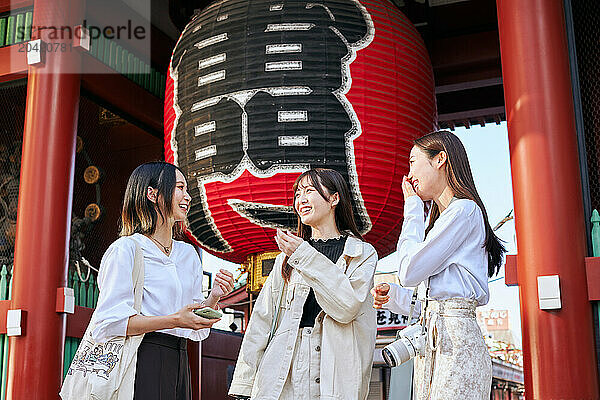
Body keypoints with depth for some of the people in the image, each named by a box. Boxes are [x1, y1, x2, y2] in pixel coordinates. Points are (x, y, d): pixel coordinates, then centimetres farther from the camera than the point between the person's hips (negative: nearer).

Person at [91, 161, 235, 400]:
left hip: (178, 364, 6)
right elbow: (109, 323, -15)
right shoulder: (126, 249, -6)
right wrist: (173, 320, -21)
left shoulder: (188, 254, 15)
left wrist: (214, 297, -3)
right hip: (142, 360, -6)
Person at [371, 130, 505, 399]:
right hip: (430, 343, 9)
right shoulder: (442, 218, 24)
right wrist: (394, 296, 7)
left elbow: (409, 271, -10)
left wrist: (412, 208, 0)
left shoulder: (464, 209, -5)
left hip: (455, 341, -9)